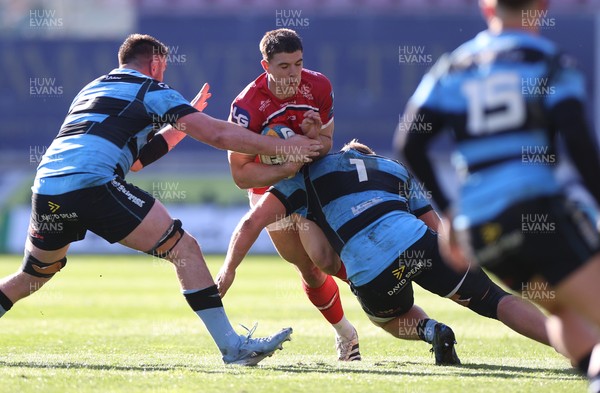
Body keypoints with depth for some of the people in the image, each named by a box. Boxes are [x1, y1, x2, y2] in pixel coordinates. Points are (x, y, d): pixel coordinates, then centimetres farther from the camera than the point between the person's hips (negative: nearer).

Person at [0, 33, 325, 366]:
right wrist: (280, 146, 8)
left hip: (46, 190, 7)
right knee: (184, 249, -1)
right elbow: (216, 134, 2)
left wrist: (180, 123, 44)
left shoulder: (91, 89, 32)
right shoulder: (151, 91, 11)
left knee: (33, 276, 29)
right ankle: (232, 347, -5)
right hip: (93, 185, -7)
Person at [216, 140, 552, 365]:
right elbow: (435, 229, 27)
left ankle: (430, 330, 0)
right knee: (493, 301, 8)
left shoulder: (309, 173, 26)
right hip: (414, 240, 1)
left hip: (372, 275, -1)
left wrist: (229, 270, 26)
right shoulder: (396, 168, 35)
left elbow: (252, 223, 16)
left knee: (390, 316, 31)